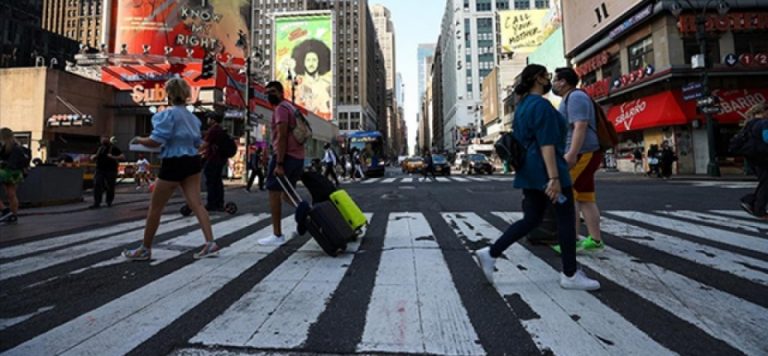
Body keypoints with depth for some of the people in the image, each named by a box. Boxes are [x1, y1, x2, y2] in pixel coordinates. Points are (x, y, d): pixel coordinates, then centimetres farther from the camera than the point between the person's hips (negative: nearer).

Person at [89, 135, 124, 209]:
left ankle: (109, 202, 19)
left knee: (110, 187, 2)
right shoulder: (99, 148, 16)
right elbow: (92, 157, 26)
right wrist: (93, 157, 2)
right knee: (97, 186, -7)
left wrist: (113, 157, -20)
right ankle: (96, 203, -6)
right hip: (99, 170, 4)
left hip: (111, 171, -4)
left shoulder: (113, 148, 0)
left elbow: (123, 156, -7)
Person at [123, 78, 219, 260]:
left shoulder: (168, 114, -12)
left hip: (173, 163, -7)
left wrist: (139, 140, 2)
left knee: (155, 207, 7)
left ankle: (145, 249, 20)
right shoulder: (192, 117, 11)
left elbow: (155, 141, -17)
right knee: (196, 204, 3)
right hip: (191, 162, 7)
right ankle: (210, 243, -4)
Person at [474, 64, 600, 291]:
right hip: (546, 170, -9)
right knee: (566, 218, 3)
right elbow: (546, 143, -21)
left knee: (531, 220, 10)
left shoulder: (523, 106, 18)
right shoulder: (541, 105, -13)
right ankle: (570, 275, 12)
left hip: (530, 171, 9)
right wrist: (554, 178, -25)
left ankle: (490, 253, 2)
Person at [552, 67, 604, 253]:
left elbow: (580, 127, -22)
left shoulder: (576, 97, -10)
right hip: (582, 155, 10)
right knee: (585, 199, 8)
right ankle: (595, 240, 11)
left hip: (582, 154, -10)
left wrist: (571, 154, -29)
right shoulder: (570, 99, 22)